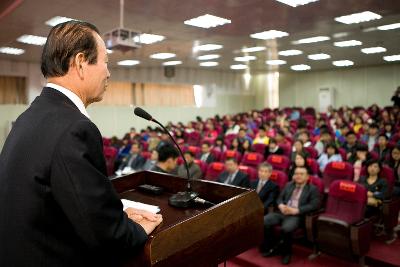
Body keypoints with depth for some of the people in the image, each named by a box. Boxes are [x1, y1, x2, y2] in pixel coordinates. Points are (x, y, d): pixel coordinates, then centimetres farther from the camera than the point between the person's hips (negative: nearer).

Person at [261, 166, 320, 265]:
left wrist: (295, 210, -17)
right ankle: (271, 246, 2)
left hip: (297, 215, -5)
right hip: (282, 212, 5)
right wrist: (281, 206, -6)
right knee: (264, 222, -20)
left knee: (286, 229, -35)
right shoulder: (288, 185, 21)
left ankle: (286, 253, -6)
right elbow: (280, 198, 20)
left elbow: (314, 205, -8)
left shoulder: (312, 189, 6)